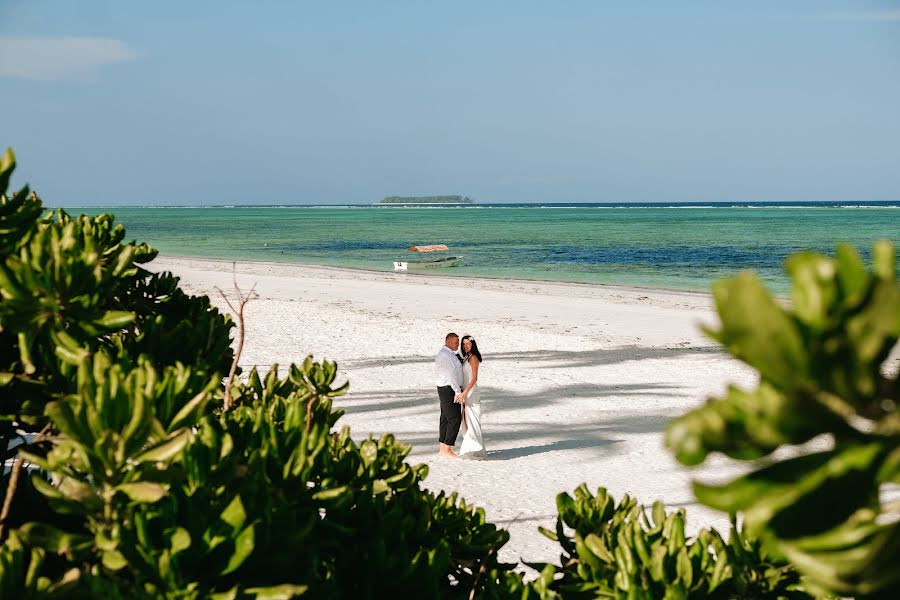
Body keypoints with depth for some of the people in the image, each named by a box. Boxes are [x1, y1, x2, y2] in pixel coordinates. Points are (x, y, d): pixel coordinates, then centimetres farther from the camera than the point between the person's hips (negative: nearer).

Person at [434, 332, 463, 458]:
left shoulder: (450, 354, 16)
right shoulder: (444, 355, -18)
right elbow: (451, 374, -22)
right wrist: (458, 391, -23)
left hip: (450, 390, 11)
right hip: (448, 390, -11)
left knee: (446, 418, 14)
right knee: (455, 419, -10)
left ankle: (442, 447, 20)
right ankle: (447, 449, -7)